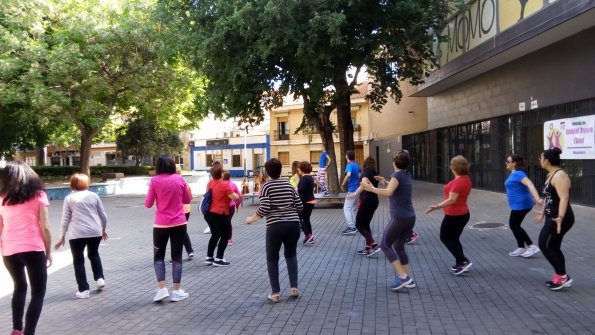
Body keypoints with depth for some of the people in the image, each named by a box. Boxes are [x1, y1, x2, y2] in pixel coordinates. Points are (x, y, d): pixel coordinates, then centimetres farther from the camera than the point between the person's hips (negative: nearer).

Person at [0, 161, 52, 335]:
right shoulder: (38, 195, 0)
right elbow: (45, 227, -3)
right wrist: (48, 252, 4)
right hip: (33, 249, -4)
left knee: (19, 287, 26)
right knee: (38, 293, 7)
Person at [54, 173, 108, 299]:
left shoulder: (69, 198, 3)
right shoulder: (94, 196, 7)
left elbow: (66, 219, 2)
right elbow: (103, 215, 10)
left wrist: (62, 236, 8)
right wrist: (103, 229, 25)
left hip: (77, 233, -2)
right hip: (95, 232, 3)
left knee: (78, 261, 9)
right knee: (94, 254, 27)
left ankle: (83, 290, 7)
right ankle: (100, 278, 17)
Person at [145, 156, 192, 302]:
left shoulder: (155, 180, -5)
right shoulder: (179, 179, -1)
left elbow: (148, 204, -1)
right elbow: (187, 199, 9)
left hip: (161, 224, -1)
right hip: (179, 223, 1)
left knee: (158, 256, 13)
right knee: (177, 257, 9)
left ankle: (162, 289, 3)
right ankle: (176, 291, 10)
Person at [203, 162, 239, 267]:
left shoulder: (210, 183, 5)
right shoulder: (224, 184, -17)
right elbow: (235, 197, -18)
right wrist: (236, 195, 3)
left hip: (209, 213, 7)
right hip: (220, 214, -7)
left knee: (215, 234, 21)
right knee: (225, 235, 7)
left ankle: (209, 257, 21)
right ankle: (218, 259, 5)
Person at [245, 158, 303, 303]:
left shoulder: (266, 186, -2)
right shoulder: (288, 184, 11)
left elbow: (264, 208, -13)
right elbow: (299, 206, 10)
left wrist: (252, 219, 2)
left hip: (275, 226, -4)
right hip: (293, 224, 4)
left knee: (272, 258, 12)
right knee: (291, 255, 23)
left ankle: (275, 293, 10)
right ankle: (294, 288, 17)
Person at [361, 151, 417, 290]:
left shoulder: (397, 175, -12)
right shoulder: (407, 176, 13)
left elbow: (388, 193, -27)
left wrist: (372, 189, -17)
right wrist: (385, 182, 24)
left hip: (399, 218, -8)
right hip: (410, 217, 8)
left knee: (385, 245, 1)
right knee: (399, 247, 17)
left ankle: (402, 276, -6)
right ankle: (409, 280, 15)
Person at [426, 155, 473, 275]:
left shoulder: (458, 182, -23)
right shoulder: (466, 179, 6)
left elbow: (452, 199, -27)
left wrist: (437, 206, -26)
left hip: (454, 215, -9)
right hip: (463, 213, 9)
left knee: (445, 238, 4)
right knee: (454, 239, 18)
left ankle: (463, 261, -3)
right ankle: (460, 264, 19)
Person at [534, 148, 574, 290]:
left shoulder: (559, 176, -19)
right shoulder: (551, 174, 13)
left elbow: (564, 198, -31)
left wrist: (560, 217, -42)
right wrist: (543, 212, 32)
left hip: (560, 219, -10)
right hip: (552, 217, 10)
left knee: (544, 245, -7)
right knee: (553, 247, 12)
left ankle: (563, 276, -1)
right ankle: (560, 277, 19)